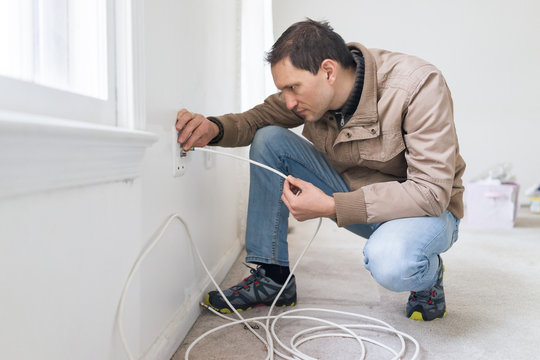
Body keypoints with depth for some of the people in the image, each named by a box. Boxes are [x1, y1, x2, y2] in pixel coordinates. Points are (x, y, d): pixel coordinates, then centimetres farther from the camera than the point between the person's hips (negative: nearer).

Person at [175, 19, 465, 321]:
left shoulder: (419, 86, -26)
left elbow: (432, 192, -29)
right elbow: (257, 118, 0)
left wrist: (331, 207, -33)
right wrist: (214, 128, -24)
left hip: (429, 209, -5)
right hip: (354, 196, 5)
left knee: (389, 262, -41)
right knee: (268, 140, -11)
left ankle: (429, 276, 0)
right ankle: (273, 277, -4)